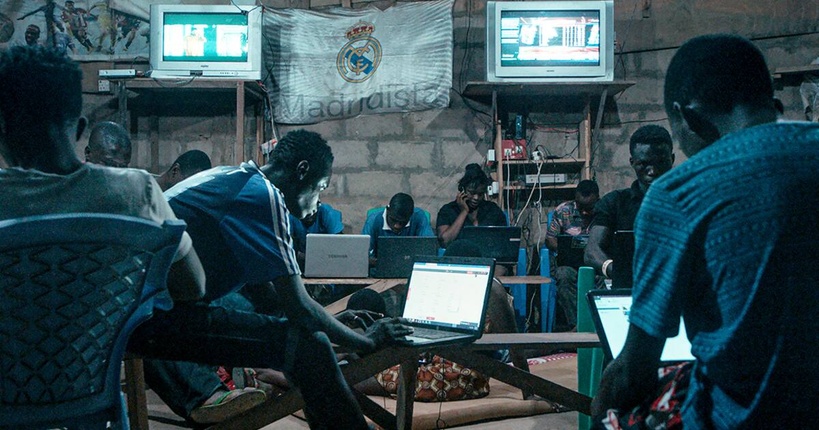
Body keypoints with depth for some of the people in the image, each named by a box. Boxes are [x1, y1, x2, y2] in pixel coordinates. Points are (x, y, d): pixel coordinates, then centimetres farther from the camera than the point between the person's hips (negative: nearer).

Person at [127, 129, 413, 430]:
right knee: (308, 344, -15)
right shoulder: (265, 194, -12)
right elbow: (298, 307, -12)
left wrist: (330, 320, 29)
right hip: (157, 315, -11)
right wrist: (366, 342, 3)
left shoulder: (232, 178, 17)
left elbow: (269, 286, 27)